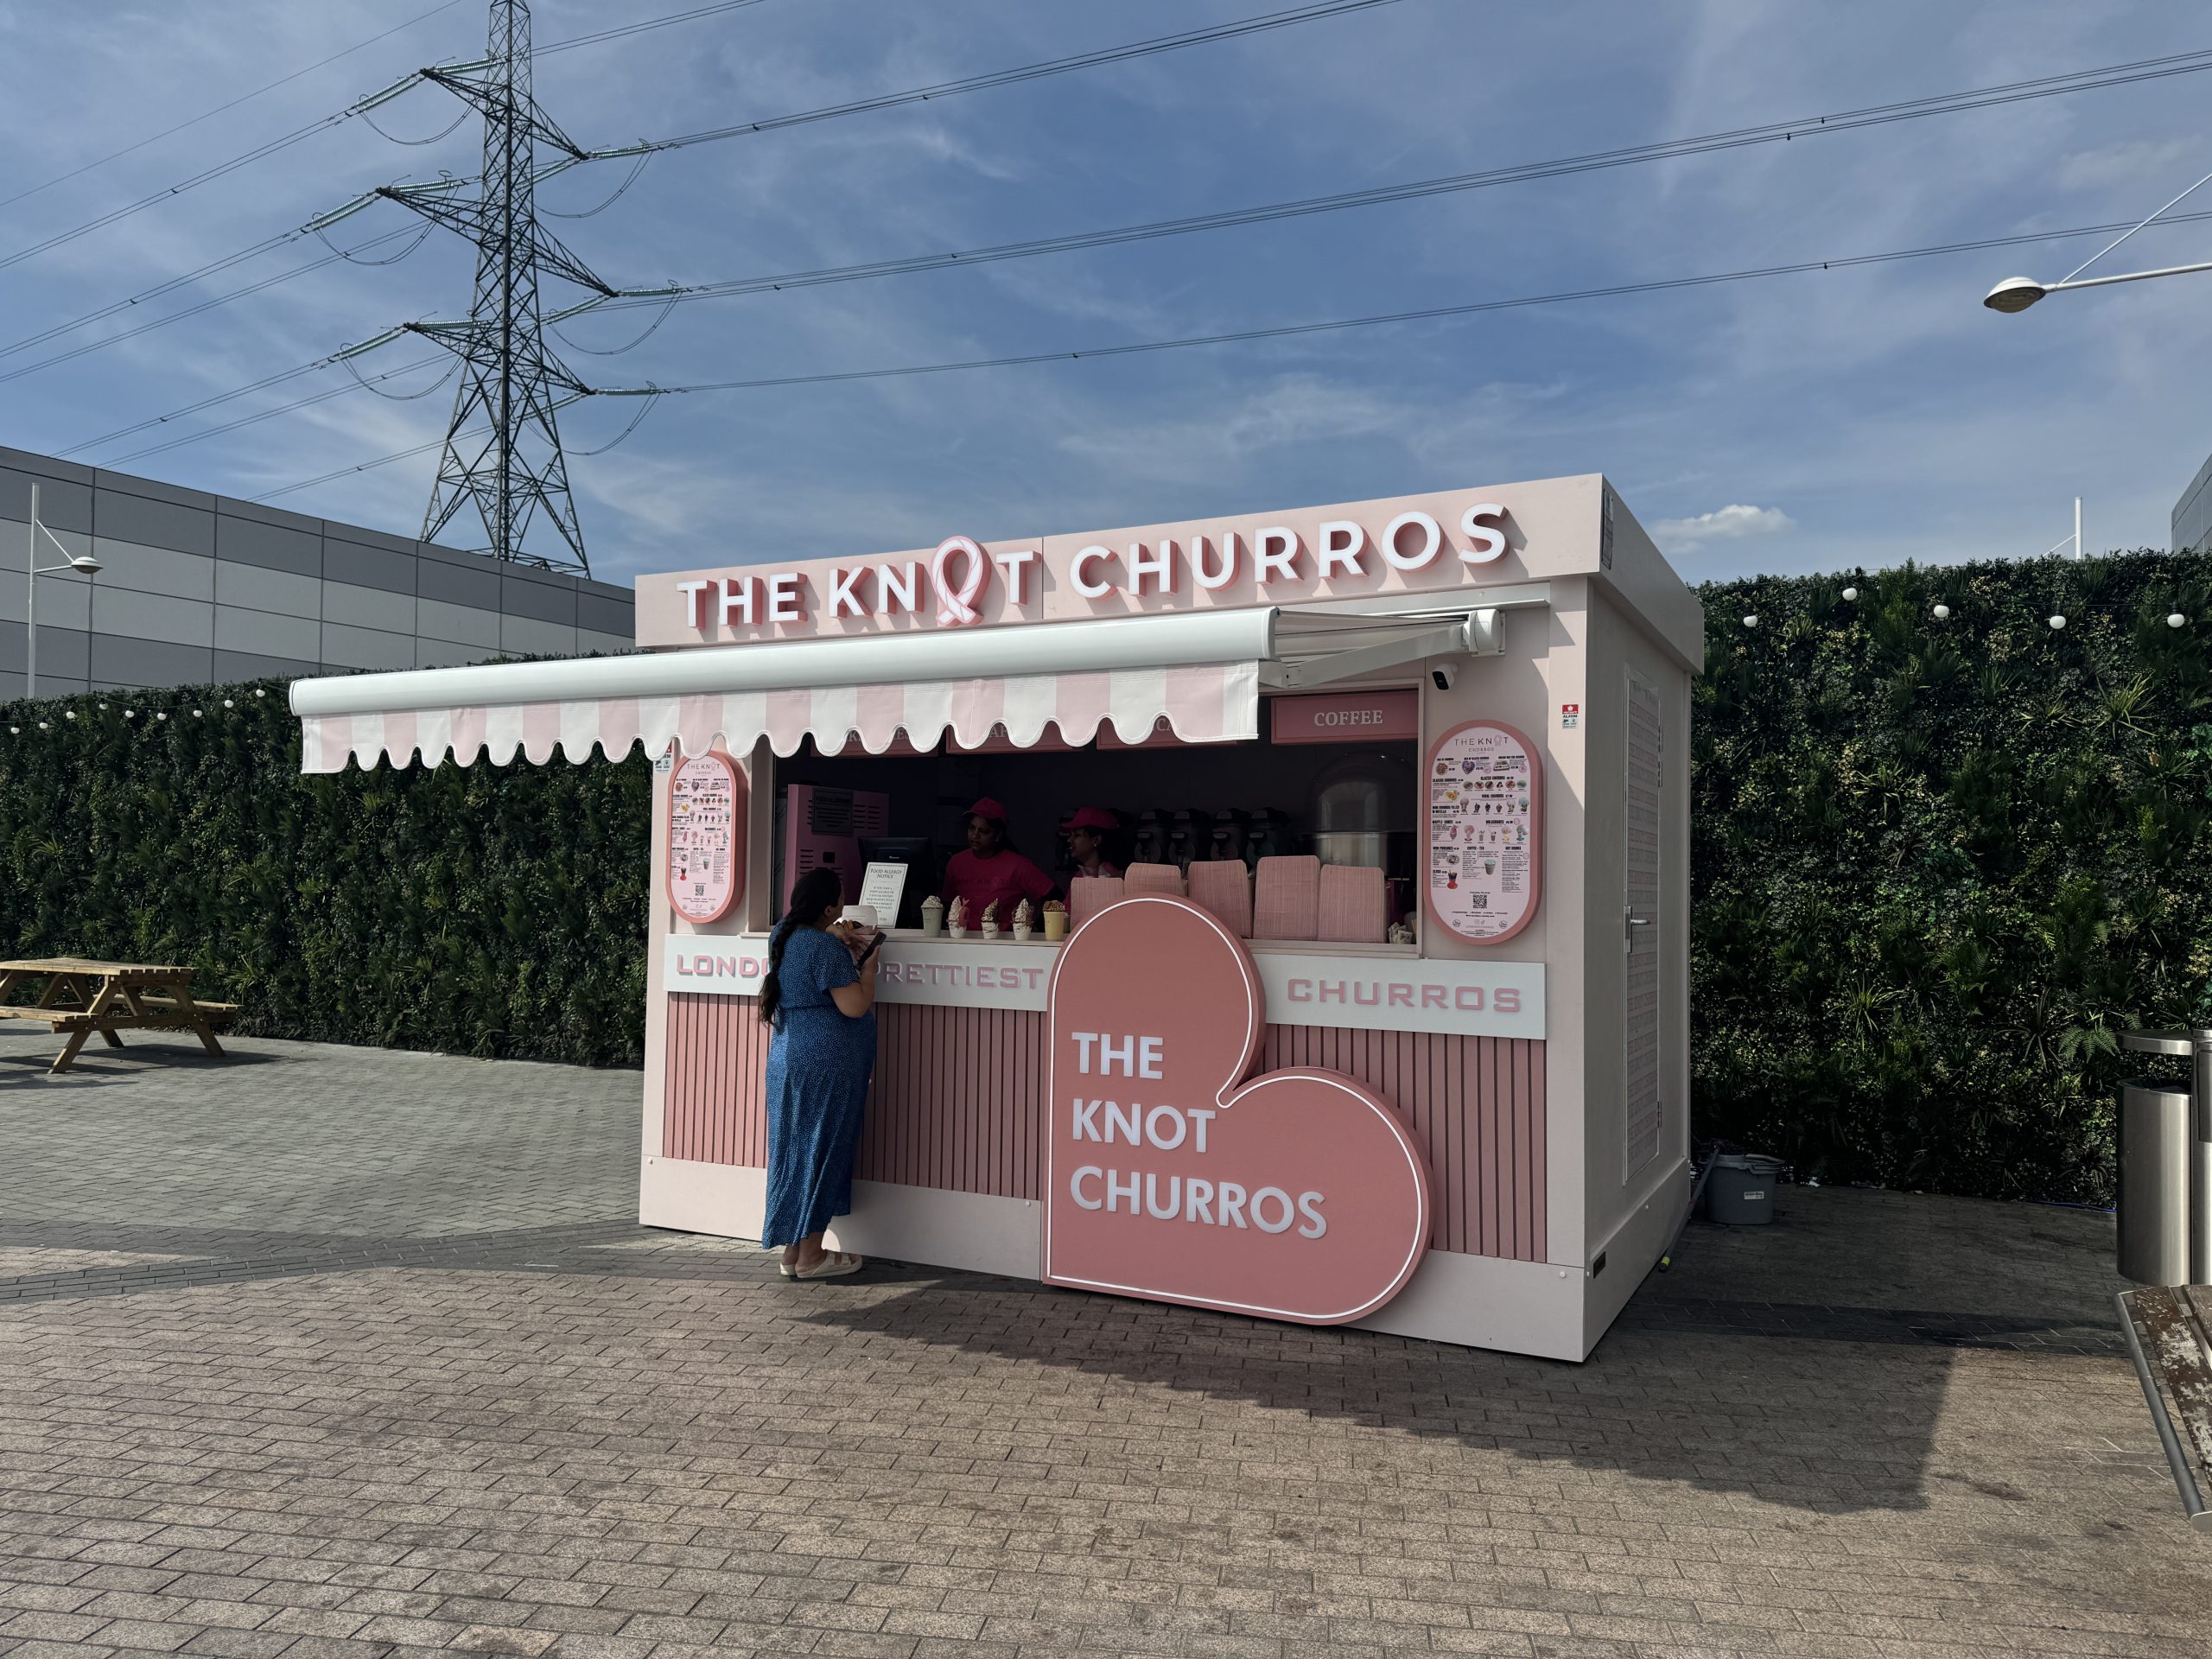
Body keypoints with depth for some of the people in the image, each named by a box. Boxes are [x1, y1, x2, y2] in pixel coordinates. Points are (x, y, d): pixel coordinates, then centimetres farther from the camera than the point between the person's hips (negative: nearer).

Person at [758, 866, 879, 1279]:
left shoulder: (784, 936, 10)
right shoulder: (826, 947, -18)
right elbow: (855, 1005, -20)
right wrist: (869, 962, -7)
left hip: (788, 1057, 9)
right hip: (826, 1063, -9)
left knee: (796, 1150, 13)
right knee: (821, 1150, 0)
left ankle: (793, 1249, 20)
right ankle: (810, 1256, 8)